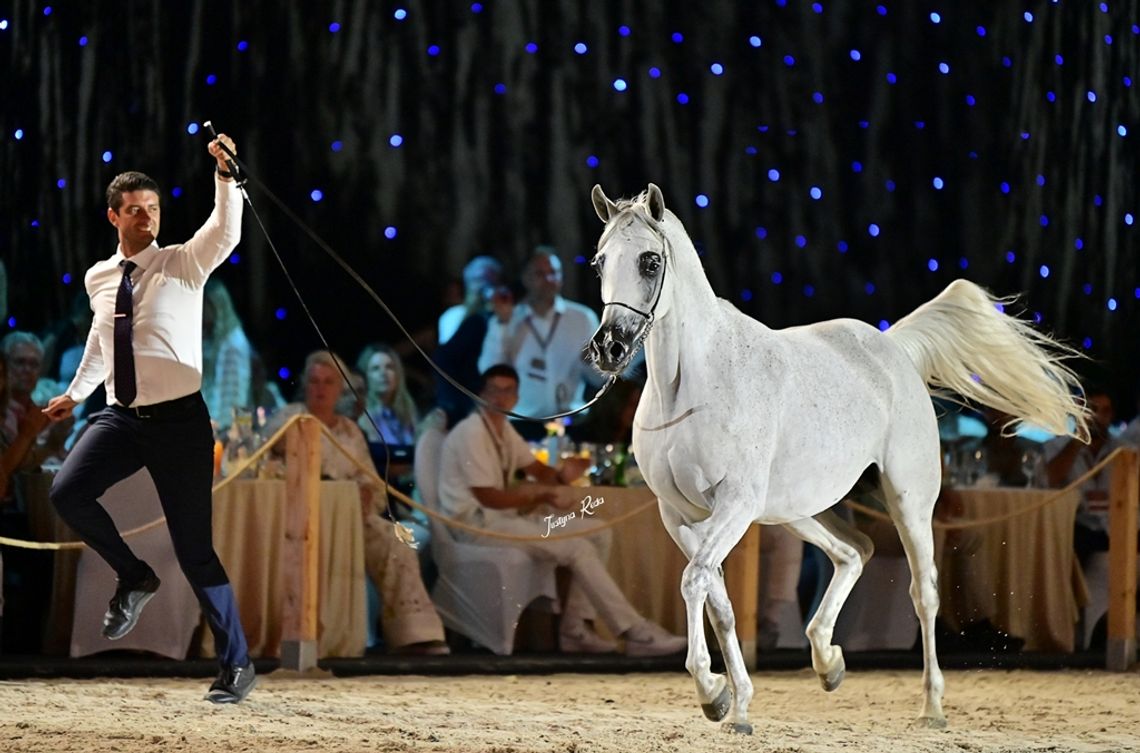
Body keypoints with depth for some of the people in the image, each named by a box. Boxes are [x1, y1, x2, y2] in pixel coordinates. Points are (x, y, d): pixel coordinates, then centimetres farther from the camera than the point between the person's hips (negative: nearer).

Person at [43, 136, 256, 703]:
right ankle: (134, 578, 6)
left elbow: (226, 233, -25)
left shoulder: (184, 263, -4)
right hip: (121, 417, 4)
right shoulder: (99, 278, 10)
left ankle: (236, 664, 9)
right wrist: (76, 393, 33)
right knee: (67, 492, -20)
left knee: (194, 547, -4)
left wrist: (224, 173, -35)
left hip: (179, 420, -4)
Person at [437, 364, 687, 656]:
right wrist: (543, 494, -17)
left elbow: (537, 469, 17)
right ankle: (635, 634, -19)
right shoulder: (472, 433, -16)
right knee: (577, 548, -20)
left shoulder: (503, 428, 13)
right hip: (476, 521, -10)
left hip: (502, 514, 10)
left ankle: (575, 628, 0)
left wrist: (560, 475, -7)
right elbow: (489, 497, -21)